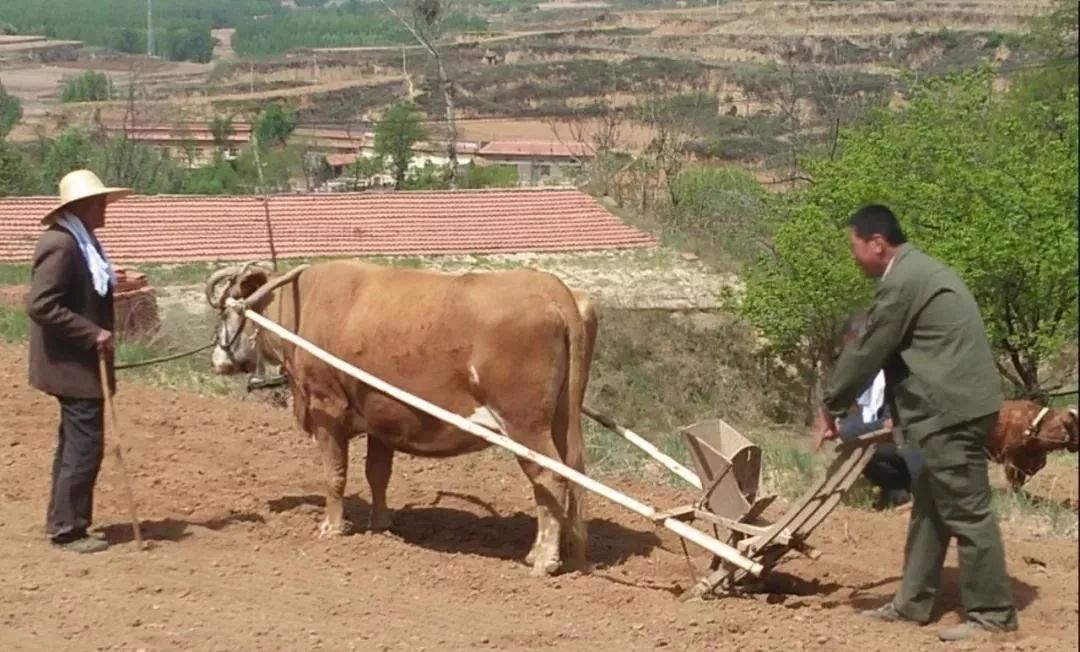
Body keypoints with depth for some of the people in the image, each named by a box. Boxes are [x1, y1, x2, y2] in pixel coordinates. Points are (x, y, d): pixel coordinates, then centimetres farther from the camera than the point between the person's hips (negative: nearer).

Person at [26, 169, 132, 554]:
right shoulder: (60, 245, -19)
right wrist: (92, 334, -24)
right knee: (85, 446, -7)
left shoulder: (82, 243, 12)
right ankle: (68, 530, 2)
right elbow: (40, 305, -25)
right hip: (74, 364, -11)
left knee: (76, 444, 17)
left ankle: (62, 523, 26)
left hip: (81, 363, 11)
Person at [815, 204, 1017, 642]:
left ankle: (992, 614, 0)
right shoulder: (918, 272, 19)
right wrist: (901, 411, 25)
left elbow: (866, 353, -10)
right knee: (931, 508, 15)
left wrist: (829, 408, 1)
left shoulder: (901, 281, -14)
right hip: (952, 406, 11)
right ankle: (913, 603, 22)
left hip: (950, 411, -11)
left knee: (966, 512, -5)